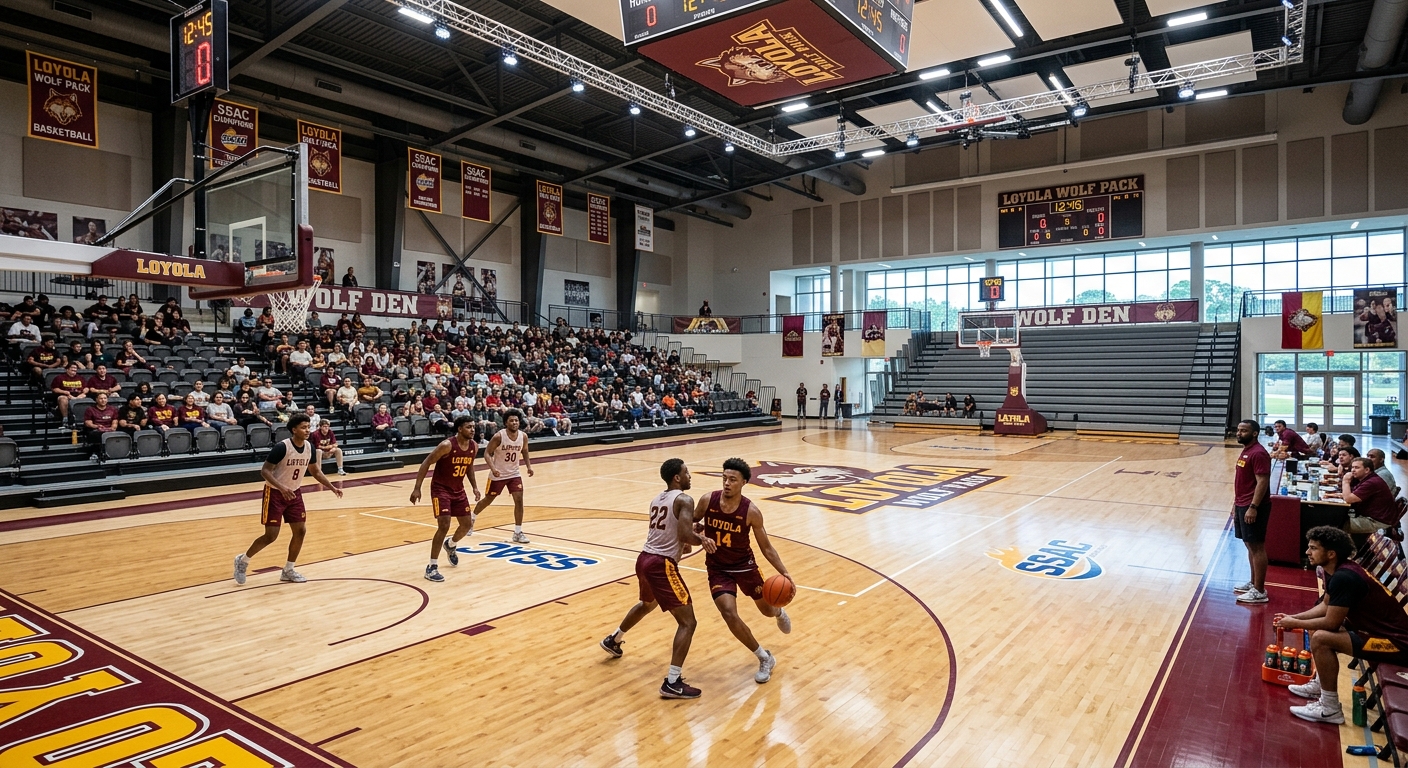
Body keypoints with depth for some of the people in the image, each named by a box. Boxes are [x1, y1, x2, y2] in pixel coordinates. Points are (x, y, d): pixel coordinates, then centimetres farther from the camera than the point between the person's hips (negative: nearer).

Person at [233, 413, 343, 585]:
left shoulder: (310, 447, -4)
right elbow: (264, 471, -22)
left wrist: (332, 487, 2)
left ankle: (288, 570, 16)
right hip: (275, 493, -6)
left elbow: (315, 471, 10)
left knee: (300, 531, 2)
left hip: (294, 493, 6)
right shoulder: (282, 447, -24)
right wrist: (281, 487, -35)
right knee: (271, 536, -5)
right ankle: (242, 560, 20)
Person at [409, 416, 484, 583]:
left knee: (467, 525, 11)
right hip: (440, 488, -7)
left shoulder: (474, 446, -5)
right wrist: (417, 488, -23)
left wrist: (474, 486, 9)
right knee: (444, 526, -17)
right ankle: (432, 567, -6)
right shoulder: (447, 445, -25)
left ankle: (451, 545, 44)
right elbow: (426, 463, -19)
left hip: (458, 489, 7)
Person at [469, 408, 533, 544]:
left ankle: (518, 532, 0)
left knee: (519, 500, -9)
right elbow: (487, 453, -15)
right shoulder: (499, 436, -21)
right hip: (498, 475, -3)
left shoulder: (523, 436, -8)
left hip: (514, 474, 3)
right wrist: (493, 468, -30)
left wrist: (529, 466, -4)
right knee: (488, 500, 14)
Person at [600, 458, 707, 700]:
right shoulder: (684, 500, -10)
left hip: (644, 559, 9)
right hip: (662, 565, -9)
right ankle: (672, 683, -9)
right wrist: (702, 541, -10)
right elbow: (685, 534, -23)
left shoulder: (657, 499, 16)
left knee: (647, 603, 38)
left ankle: (613, 640, 56)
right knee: (687, 622, -4)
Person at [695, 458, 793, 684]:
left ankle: (779, 612, 58)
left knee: (768, 611, 15)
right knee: (729, 614, -18)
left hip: (745, 565, 0)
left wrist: (784, 572, -19)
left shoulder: (751, 511, -20)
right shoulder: (708, 501, -16)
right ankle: (765, 658, 5)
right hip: (718, 569, 0)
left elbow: (766, 547, -10)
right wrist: (700, 537, -22)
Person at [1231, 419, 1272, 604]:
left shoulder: (1258, 453, -17)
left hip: (1253, 507, -10)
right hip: (1242, 505, 10)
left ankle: (1259, 591, 0)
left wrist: (1253, 507, -24)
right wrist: (1236, 503, 20)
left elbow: (1262, 482, -22)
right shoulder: (1246, 451, 14)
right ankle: (1253, 583, 25)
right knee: (1250, 546, 16)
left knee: (1257, 547, -5)